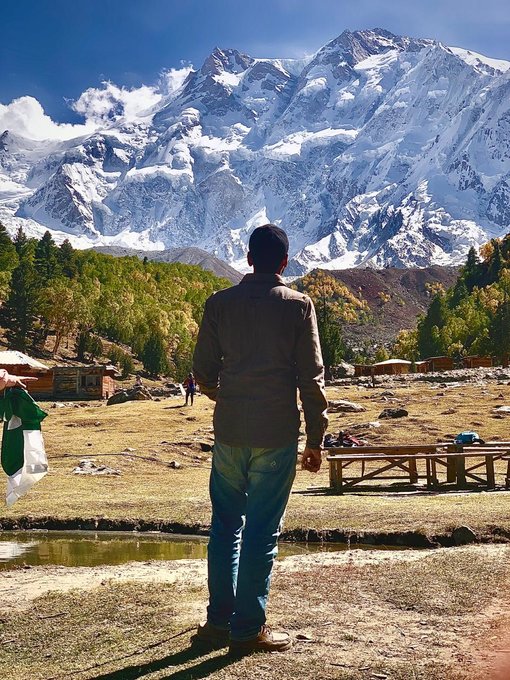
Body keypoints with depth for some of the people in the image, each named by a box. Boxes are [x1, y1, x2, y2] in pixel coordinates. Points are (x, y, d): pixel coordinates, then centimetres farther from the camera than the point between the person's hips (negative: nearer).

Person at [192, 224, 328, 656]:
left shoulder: (220, 304, 3)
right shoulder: (298, 306, -4)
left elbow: (204, 373, 6)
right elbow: (311, 378, -5)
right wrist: (316, 439, 2)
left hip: (229, 431, 3)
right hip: (277, 435, -2)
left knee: (226, 524, 15)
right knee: (262, 530, 5)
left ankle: (219, 621, 21)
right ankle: (248, 629, 13)